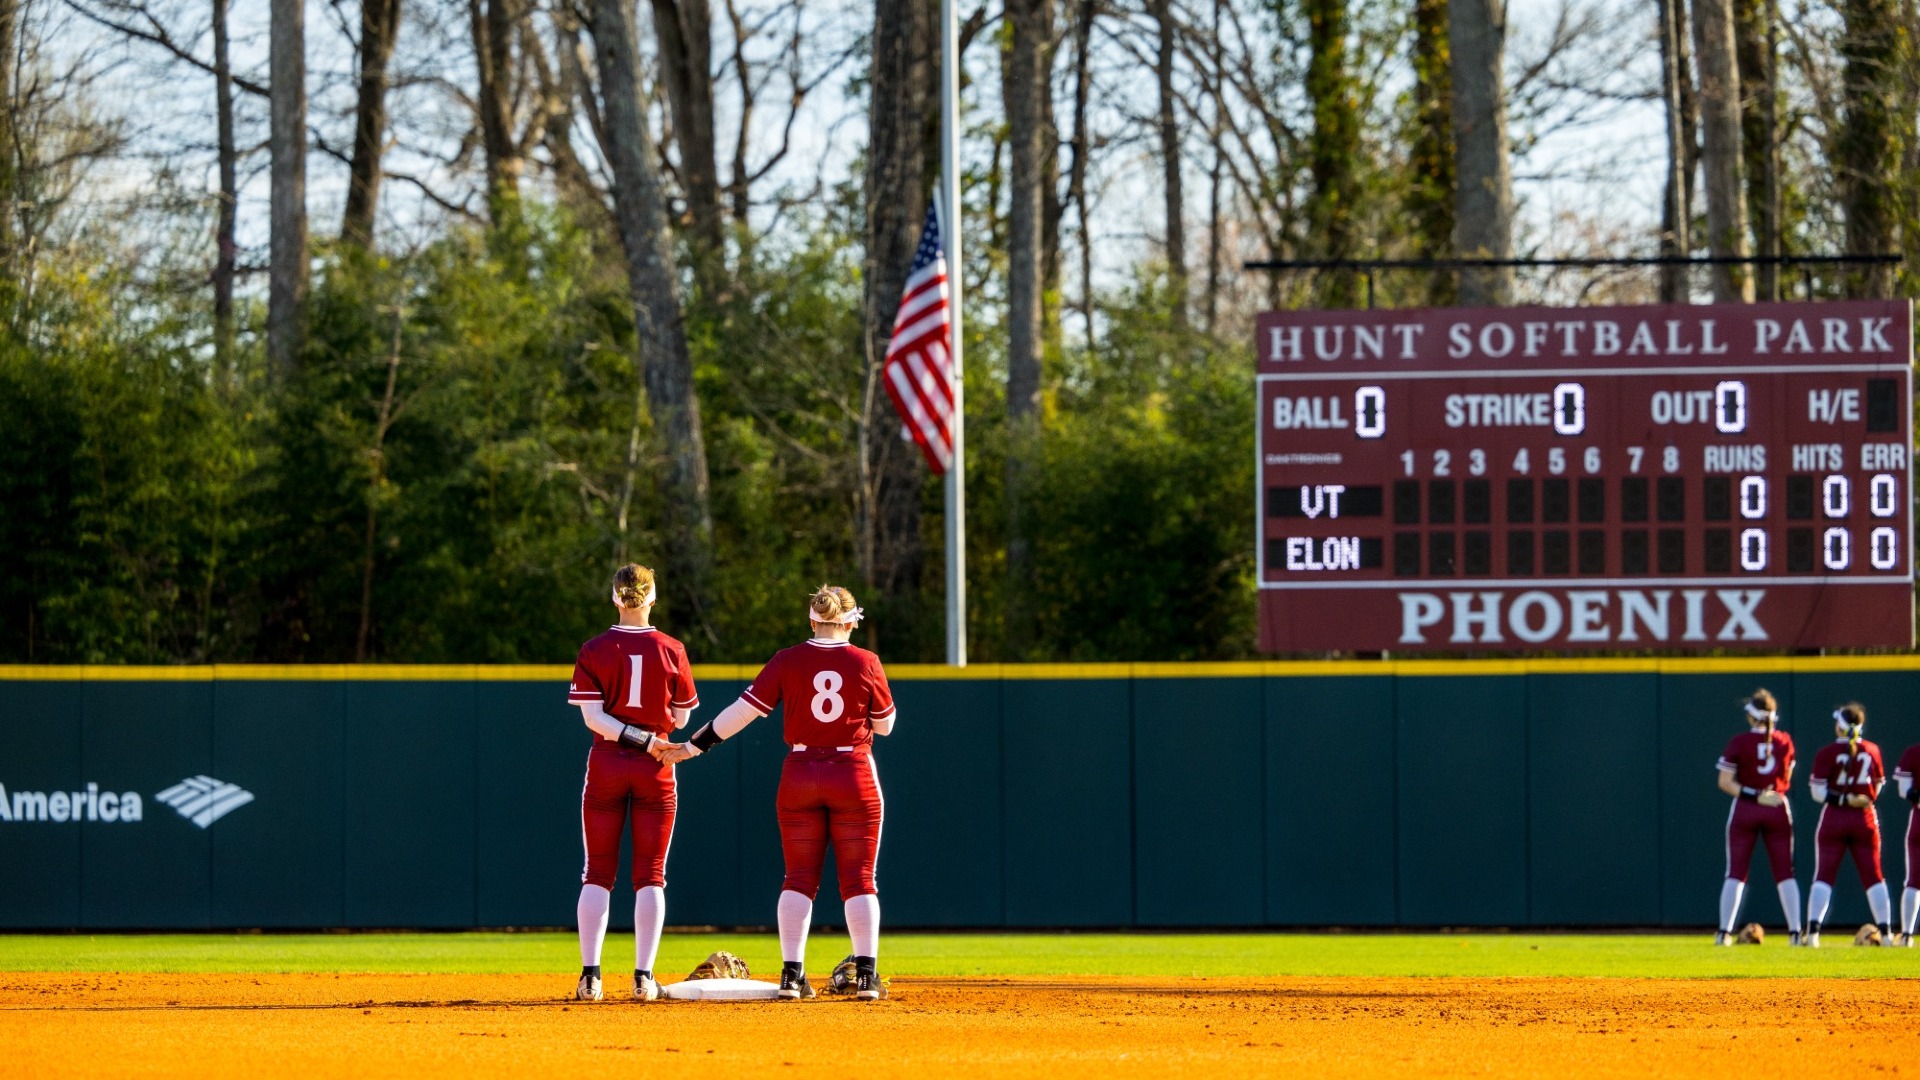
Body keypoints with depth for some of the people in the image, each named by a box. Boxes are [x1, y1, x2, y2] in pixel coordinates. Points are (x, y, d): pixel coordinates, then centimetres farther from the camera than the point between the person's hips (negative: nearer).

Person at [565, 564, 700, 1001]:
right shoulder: (671, 650, -3)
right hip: (655, 770, 0)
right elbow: (680, 718, 1)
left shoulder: (595, 650, -3)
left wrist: (645, 740, -11)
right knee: (651, 874, 4)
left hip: (605, 764, 0)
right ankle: (643, 976, -1)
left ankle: (590, 975, -3)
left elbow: (592, 716, -10)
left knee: (598, 873, 5)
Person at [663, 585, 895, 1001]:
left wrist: (695, 746, 3)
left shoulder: (788, 661, -4)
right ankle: (865, 975, -4)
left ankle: (792, 975, 1)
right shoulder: (866, 663, -4)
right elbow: (884, 724, 7)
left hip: (800, 777, 1)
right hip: (854, 778, -1)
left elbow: (744, 710, -5)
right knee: (858, 878, 3)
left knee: (800, 877, 7)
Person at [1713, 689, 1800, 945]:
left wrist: (1754, 796, -13)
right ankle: (1795, 932, -1)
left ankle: (1725, 932, -3)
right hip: (1777, 809, 2)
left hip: (1744, 809, -2)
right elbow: (1787, 778, 11)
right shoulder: (1784, 741, 0)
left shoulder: (1739, 742, -8)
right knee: (1784, 873, 6)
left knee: (1735, 873, 3)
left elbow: (1725, 782, -12)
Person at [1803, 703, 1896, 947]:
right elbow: (1877, 787, 11)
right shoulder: (1872, 751, 0)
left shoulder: (1828, 753, -9)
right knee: (1873, 876, 8)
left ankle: (1813, 931, -10)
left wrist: (1842, 798, -5)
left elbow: (1819, 792, -13)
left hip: (1834, 817, -2)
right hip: (1865, 818, 2)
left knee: (1824, 875, 0)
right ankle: (1885, 933, 5)